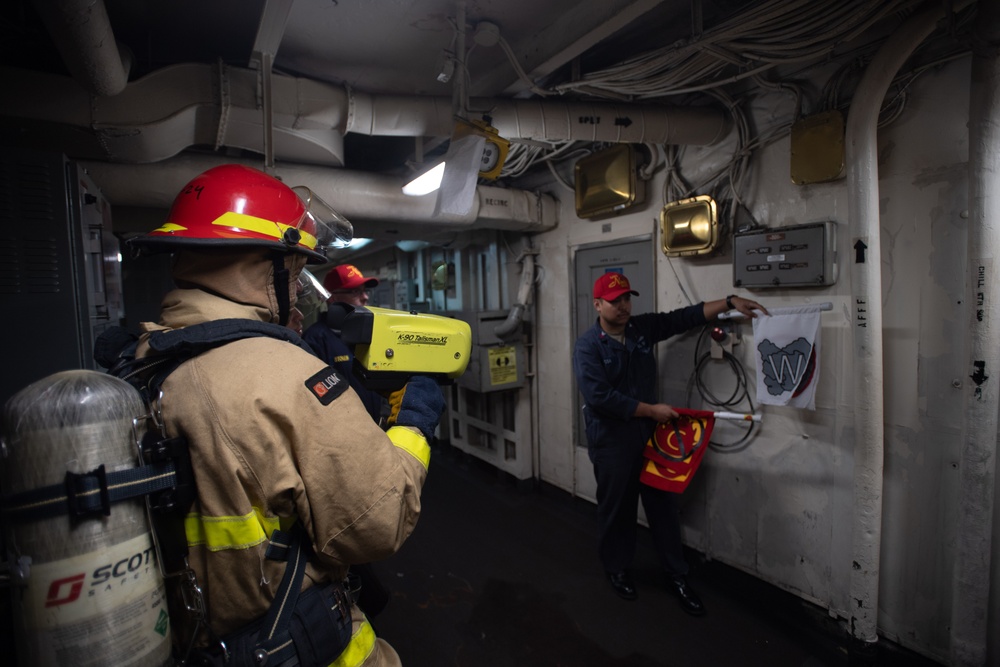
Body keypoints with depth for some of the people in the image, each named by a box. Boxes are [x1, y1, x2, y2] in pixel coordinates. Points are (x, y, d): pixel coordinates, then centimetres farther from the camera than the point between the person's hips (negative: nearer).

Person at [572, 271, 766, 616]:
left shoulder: (643, 327, 2)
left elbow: (686, 316, 6)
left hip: (649, 433, 5)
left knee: (664, 505, 13)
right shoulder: (587, 346, -16)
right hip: (611, 441, -5)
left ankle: (676, 576, 31)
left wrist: (730, 301, -3)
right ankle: (617, 570, 35)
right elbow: (600, 397, -24)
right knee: (617, 508, 12)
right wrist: (652, 409, -18)